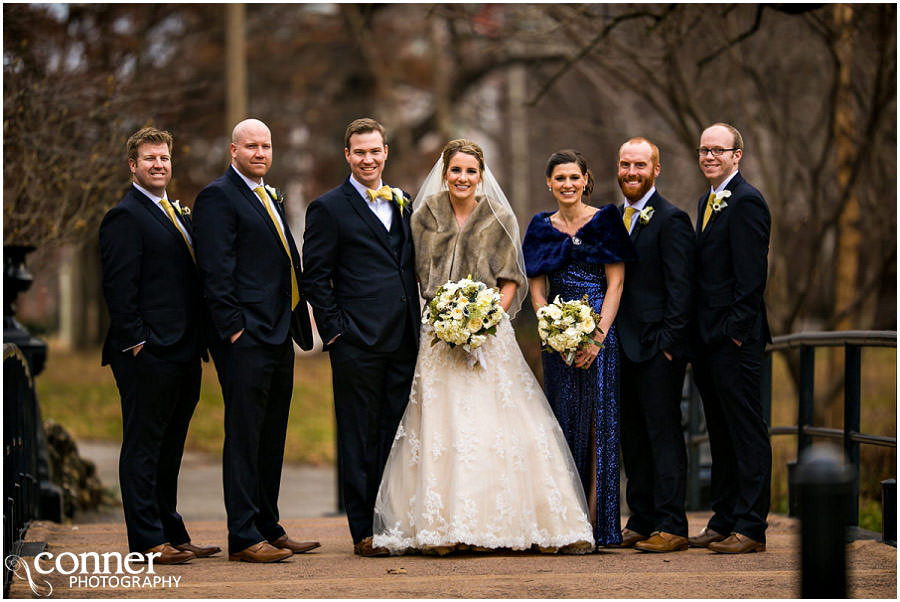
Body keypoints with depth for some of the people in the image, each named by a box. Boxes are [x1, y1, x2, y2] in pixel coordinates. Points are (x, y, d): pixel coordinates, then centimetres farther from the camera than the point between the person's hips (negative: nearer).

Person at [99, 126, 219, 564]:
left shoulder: (176, 214, 19)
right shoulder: (125, 217, -8)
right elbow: (118, 288, -14)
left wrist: (199, 341, 14)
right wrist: (136, 342, -18)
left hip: (182, 353, 9)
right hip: (148, 354, -9)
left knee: (169, 449, 14)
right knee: (143, 448, -3)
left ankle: (171, 533, 21)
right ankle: (148, 542, -1)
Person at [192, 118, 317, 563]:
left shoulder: (269, 198, 20)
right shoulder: (219, 197, -8)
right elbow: (216, 271, -14)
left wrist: (298, 325, 15)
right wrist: (233, 327, -18)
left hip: (278, 337, 9)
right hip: (245, 339, -9)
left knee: (272, 438, 13)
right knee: (245, 437, -7)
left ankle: (269, 528, 20)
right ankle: (243, 538, -5)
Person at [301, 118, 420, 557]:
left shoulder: (402, 204, 17)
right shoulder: (328, 208, 0)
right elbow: (315, 278, -2)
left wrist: (418, 326, 11)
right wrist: (335, 332, -9)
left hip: (404, 340, 5)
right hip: (358, 341, -5)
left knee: (397, 435, 5)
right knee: (360, 439, -1)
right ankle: (364, 532, 3)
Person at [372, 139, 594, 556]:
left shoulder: (499, 218, 3)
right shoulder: (426, 216, 5)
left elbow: (510, 279, 5)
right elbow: (417, 276, 10)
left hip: (489, 334, -1)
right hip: (439, 334, 1)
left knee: (497, 425, -7)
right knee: (440, 428, -6)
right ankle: (441, 527, -4)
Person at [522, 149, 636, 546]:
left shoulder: (605, 222, 1)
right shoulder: (541, 228, 10)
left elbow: (615, 283, -3)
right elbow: (537, 289, 8)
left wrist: (598, 335, -13)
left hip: (600, 333, -3)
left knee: (599, 423, -5)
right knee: (566, 423, 3)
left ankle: (598, 522, -3)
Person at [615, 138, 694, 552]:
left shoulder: (671, 220, -8)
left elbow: (680, 288, -12)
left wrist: (668, 343, -16)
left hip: (657, 349, -8)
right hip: (624, 347, 8)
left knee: (664, 436, -6)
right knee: (633, 437, 11)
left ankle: (671, 527, -3)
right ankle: (640, 522, 17)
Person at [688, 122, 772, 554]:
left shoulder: (746, 202, -11)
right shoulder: (708, 202, 18)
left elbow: (752, 275, -17)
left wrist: (735, 330, -18)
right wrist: (702, 333, 14)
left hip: (736, 340, -10)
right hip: (708, 340, 10)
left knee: (747, 433, -5)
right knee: (721, 434, 13)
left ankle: (750, 528, -4)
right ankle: (723, 522, 19)